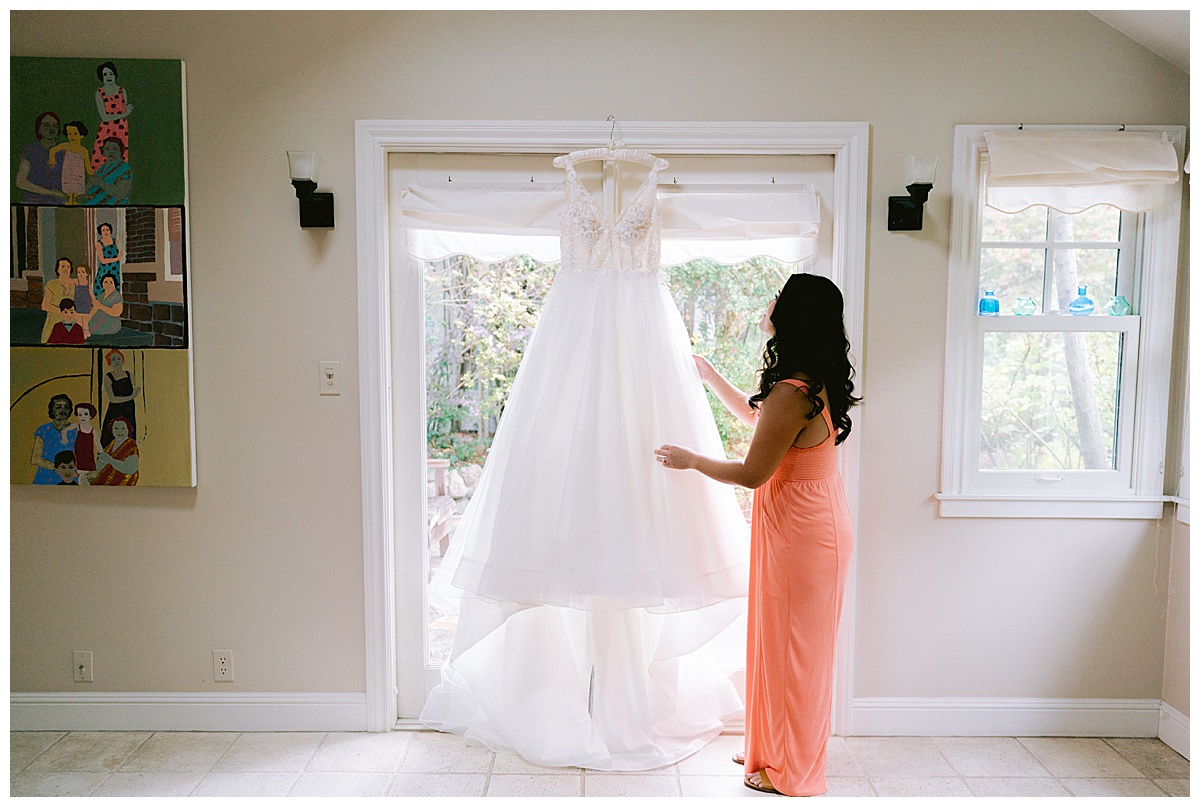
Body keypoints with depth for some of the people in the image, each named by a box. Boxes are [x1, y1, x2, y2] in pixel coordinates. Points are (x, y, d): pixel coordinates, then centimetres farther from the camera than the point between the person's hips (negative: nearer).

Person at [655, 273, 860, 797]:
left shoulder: (792, 394, -27)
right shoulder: (816, 382, 4)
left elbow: (752, 473, -20)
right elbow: (754, 415, 20)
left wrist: (690, 460, -5)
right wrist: (704, 371, 24)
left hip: (799, 534, -10)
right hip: (817, 523, 10)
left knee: (792, 646, 6)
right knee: (787, 643, 21)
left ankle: (790, 772, 24)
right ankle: (773, 748, 38)